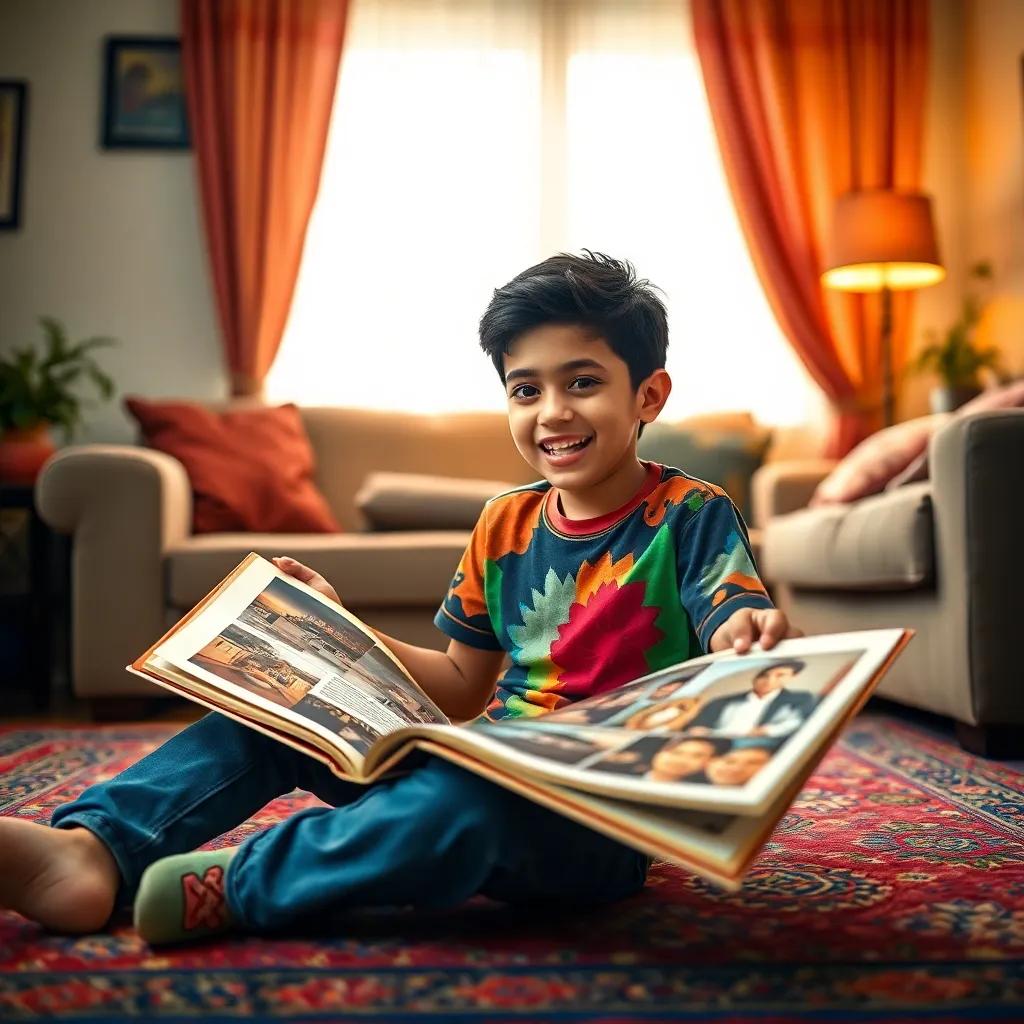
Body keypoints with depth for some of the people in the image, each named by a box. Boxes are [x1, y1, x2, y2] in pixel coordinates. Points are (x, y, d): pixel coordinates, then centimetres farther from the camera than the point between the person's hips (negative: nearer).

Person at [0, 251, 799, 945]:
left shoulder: (690, 516, -4)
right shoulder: (504, 527, 11)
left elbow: (732, 651, -17)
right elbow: (459, 689, 15)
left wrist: (757, 640, -41)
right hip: (492, 768, 6)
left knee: (459, 803, -40)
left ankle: (237, 885, -23)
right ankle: (94, 848, -20)